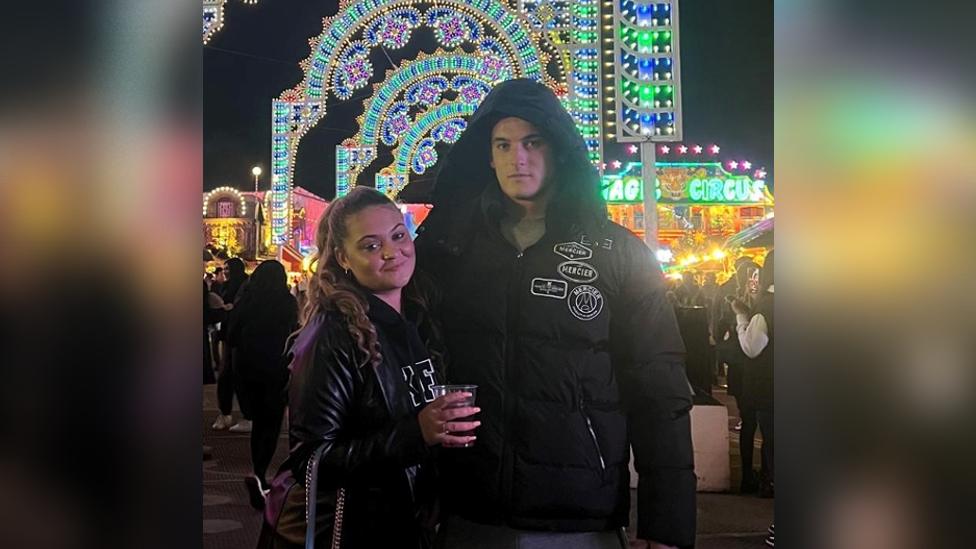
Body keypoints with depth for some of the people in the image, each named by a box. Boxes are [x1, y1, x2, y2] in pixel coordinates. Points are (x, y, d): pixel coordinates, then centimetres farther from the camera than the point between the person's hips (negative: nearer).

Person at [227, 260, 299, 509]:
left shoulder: (246, 300, 0)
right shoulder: (287, 302, -10)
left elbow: (232, 335, 4)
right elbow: (293, 336, -7)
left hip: (247, 367, 4)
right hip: (275, 369, -4)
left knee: (258, 420, 17)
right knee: (272, 422, 0)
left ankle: (258, 473, 21)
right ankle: (258, 473, -19)